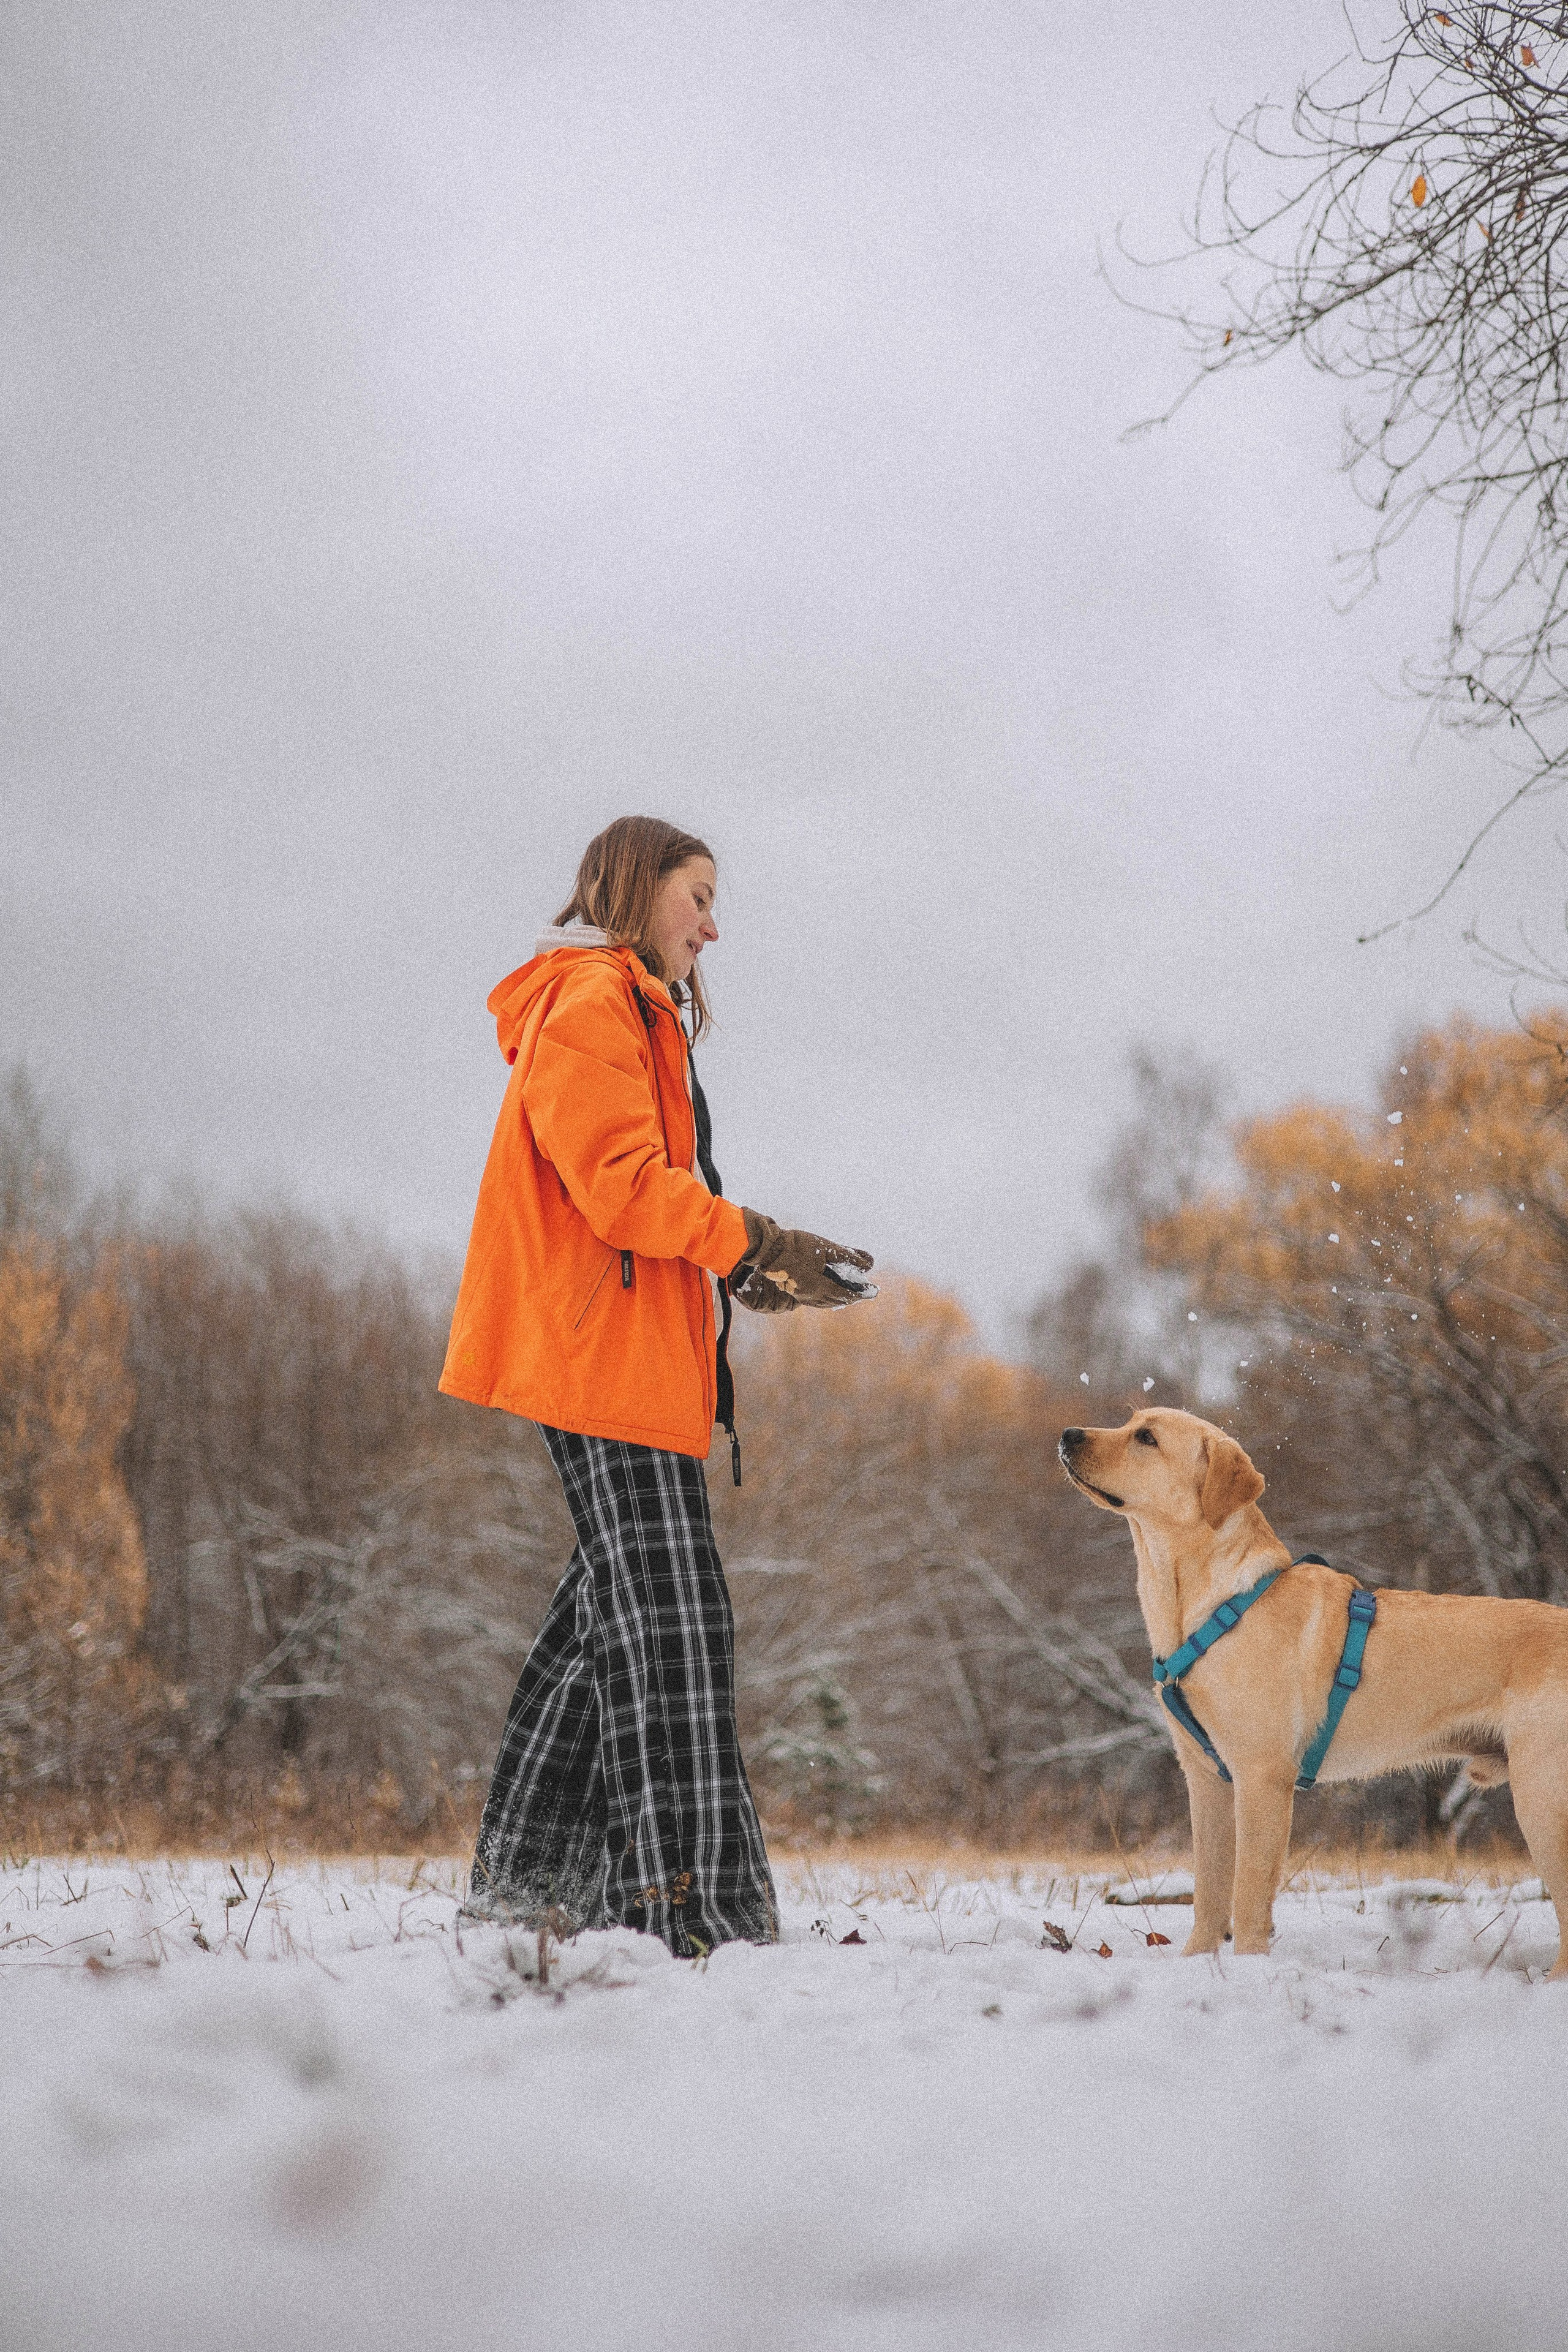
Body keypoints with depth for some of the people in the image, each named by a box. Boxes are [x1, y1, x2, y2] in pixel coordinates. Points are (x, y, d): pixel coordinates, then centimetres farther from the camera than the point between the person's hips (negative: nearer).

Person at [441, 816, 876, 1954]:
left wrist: (747, 1268, 10)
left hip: (633, 1348, 11)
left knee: (615, 1603, 12)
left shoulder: (636, 1011, 26)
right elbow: (620, 1183, -18)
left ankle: (529, 1872, 18)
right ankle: (690, 1893, -16)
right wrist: (756, 1245, -15)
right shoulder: (591, 1001, -8)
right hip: (608, 1353, -11)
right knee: (664, 1610, -14)